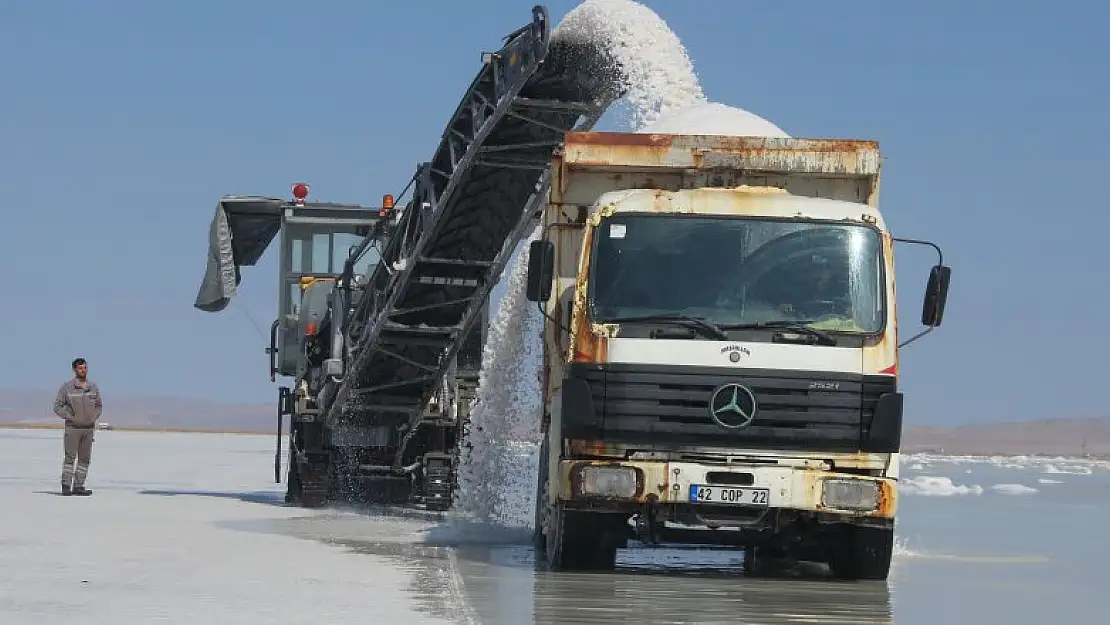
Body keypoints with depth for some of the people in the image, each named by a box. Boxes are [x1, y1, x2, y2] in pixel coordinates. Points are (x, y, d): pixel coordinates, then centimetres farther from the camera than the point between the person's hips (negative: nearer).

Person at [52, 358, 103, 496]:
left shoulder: (93, 387, 6)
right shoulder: (67, 387, -6)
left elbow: (99, 406, 17)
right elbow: (57, 406, -3)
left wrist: (94, 418, 2)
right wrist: (70, 417, -11)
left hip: (89, 428, 4)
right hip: (72, 427, -4)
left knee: (84, 459, 4)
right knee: (70, 457, -7)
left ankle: (78, 486, 8)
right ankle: (66, 486, -5)